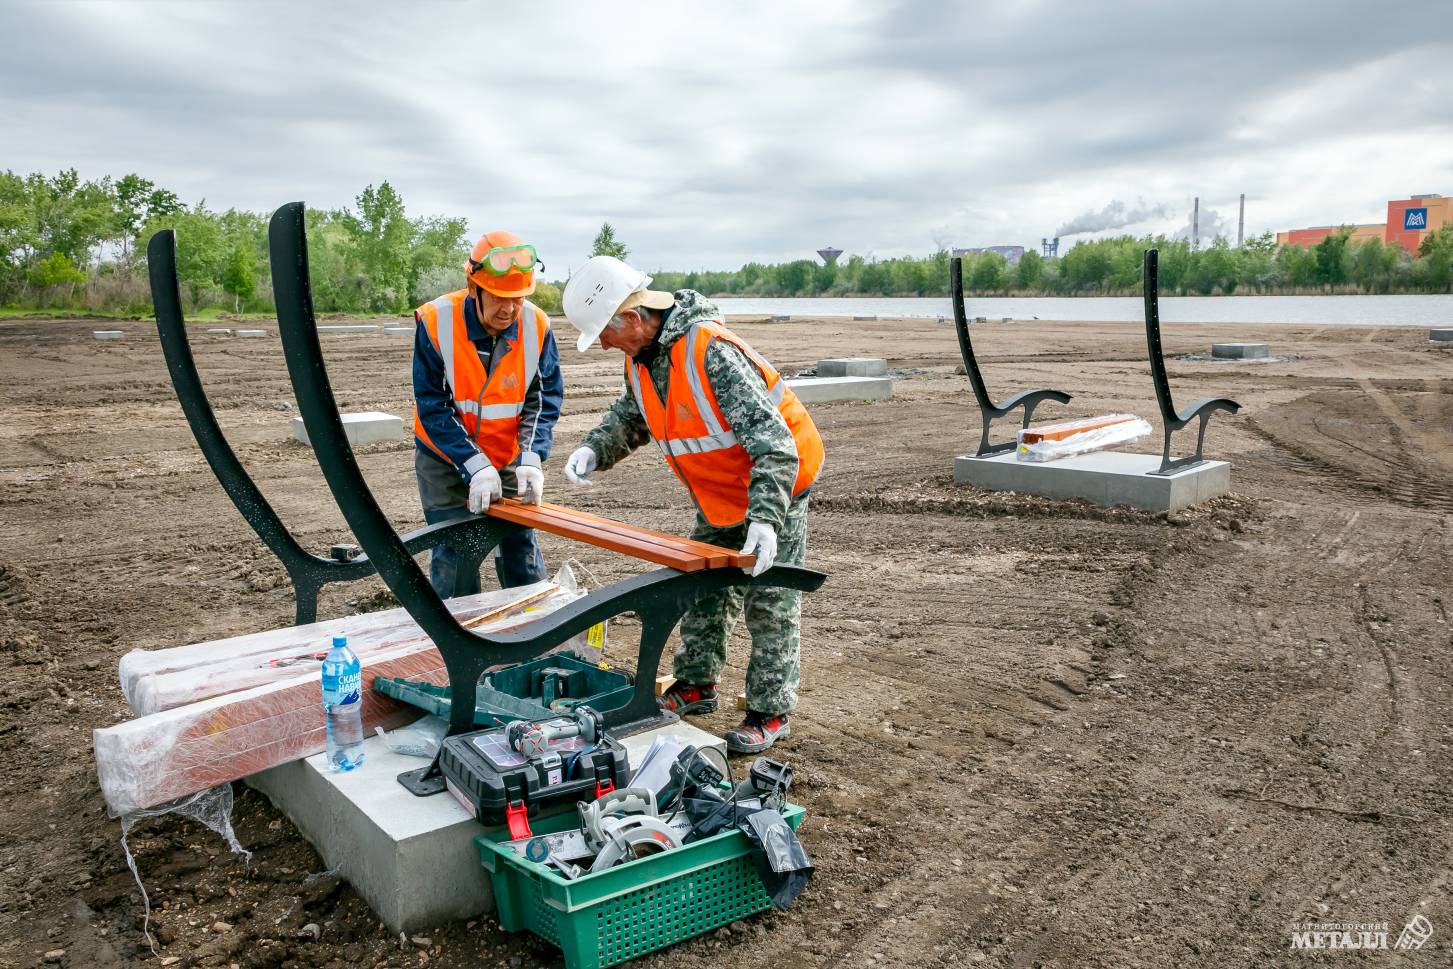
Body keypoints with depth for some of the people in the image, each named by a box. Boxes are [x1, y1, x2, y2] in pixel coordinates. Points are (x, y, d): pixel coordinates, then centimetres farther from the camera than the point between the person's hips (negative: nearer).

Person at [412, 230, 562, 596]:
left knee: (520, 546, 7)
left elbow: (544, 401, -6)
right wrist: (475, 467, -25)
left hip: (508, 459, 2)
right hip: (445, 459, -2)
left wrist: (531, 459, -21)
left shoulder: (536, 326, -14)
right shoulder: (435, 322, -21)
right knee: (453, 557, -2)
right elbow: (433, 409, -18)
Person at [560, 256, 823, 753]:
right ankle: (695, 686, 32)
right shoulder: (641, 357, -4)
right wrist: (593, 451, -3)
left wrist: (764, 517, -45)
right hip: (720, 495, 9)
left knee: (769, 602, -1)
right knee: (703, 589, 16)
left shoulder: (710, 351, -33)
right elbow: (629, 415, 16)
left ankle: (770, 712, 11)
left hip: (776, 482, -9)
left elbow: (772, 441, -37)